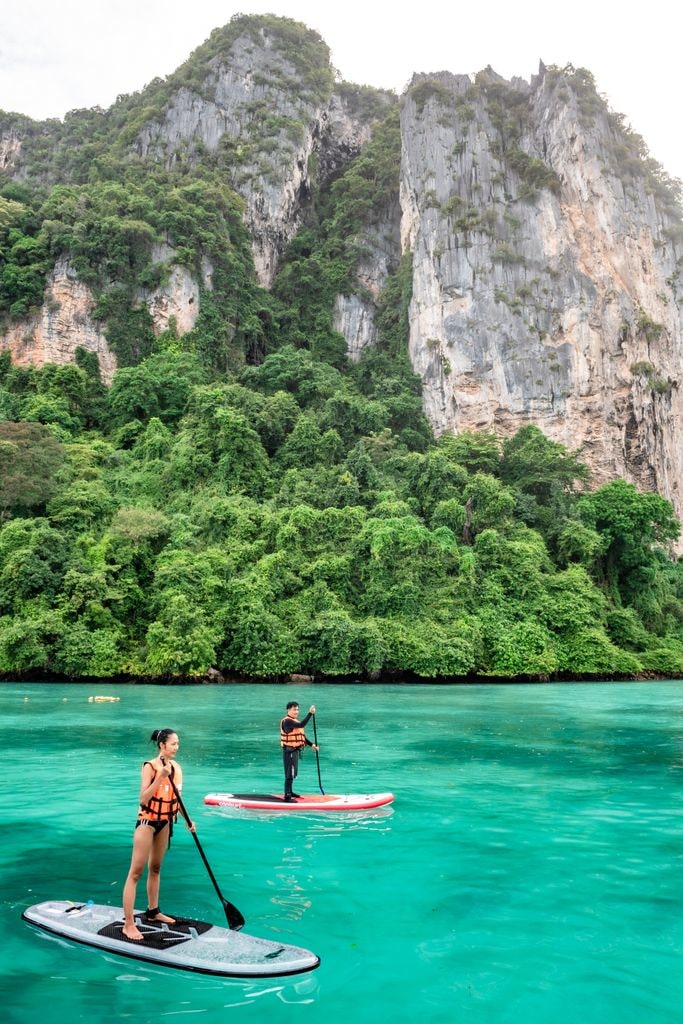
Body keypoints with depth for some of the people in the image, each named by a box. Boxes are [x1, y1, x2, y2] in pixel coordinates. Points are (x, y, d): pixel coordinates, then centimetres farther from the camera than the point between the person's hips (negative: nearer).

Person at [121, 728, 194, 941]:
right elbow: (143, 798, -24)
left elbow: (177, 797, 6)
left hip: (165, 821, 7)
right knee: (136, 871, -5)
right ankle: (128, 924, -3)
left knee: (155, 868, 19)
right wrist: (161, 777, -32)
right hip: (147, 820, -7)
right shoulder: (150, 766, -18)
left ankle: (152, 911, 33)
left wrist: (187, 820, -5)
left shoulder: (176, 767, 1)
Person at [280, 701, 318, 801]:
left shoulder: (295, 721, 15)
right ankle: (287, 797, -8)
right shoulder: (287, 721, -18)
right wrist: (310, 713, -34)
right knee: (290, 774, -10)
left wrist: (311, 745, 11)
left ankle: (290, 792, 34)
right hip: (289, 751, -10)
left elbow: (302, 736, 19)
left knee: (293, 773, 20)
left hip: (295, 750, 10)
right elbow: (301, 725, -33)